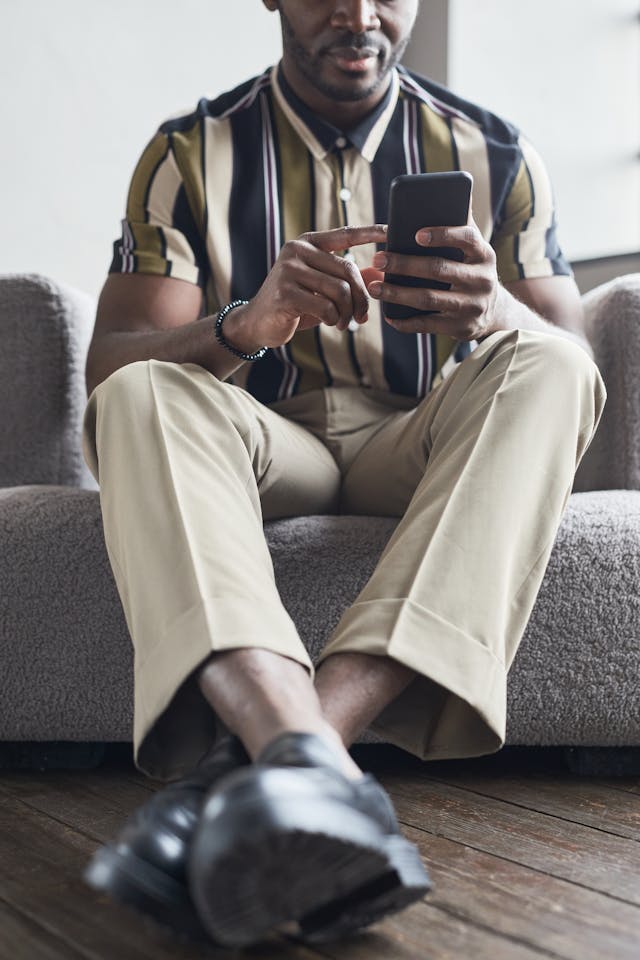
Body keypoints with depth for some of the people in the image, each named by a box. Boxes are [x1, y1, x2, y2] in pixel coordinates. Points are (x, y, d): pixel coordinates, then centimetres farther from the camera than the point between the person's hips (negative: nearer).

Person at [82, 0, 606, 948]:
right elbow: (109, 363, -10)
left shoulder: (494, 153, 5)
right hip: (261, 444, 0)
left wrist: (498, 316, -28)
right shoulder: (190, 153, 2)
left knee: (542, 366, -28)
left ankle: (252, 759, -44)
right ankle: (310, 763, -52)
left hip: (420, 448, 1)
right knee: (138, 395, -28)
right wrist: (246, 325, -32)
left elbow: (577, 368, -3)